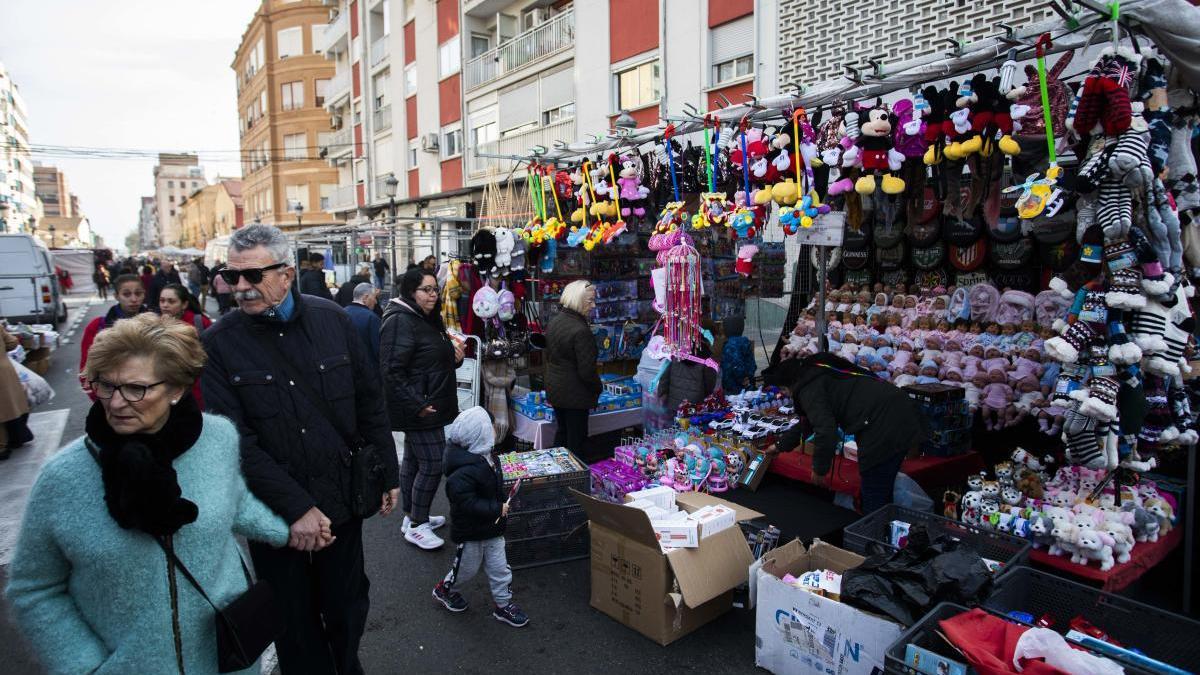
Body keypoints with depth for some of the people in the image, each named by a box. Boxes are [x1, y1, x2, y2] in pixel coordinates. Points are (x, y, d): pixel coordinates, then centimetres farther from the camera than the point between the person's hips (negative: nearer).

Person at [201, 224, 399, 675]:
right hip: (274, 513, -2)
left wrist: (387, 475, 6)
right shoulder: (218, 343, -8)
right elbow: (236, 440, -13)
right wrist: (296, 508, -17)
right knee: (296, 622, 16)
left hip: (341, 501, 2)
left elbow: (370, 404, 4)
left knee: (347, 608, 18)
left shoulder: (332, 319, -2)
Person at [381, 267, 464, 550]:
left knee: (413, 460, 17)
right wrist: (417, 405, -24)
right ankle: (416, 526, 7)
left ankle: (412, 517, 29)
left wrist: (454, 355, 7)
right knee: (432, 463, -6)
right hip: (421, 409, -10)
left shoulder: (427, 319, 14)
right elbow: (392, 370, -24)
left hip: (426, 406, 10)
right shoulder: (400, 321, -18)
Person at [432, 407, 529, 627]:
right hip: (471, 532, -8)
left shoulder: (485, 457, 0)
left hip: (492, 528, 8)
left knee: (499, 567, 14)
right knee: (467, 568, 15)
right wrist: (497, 509, -29)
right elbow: (466, 503, -34)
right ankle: (445, 590, 42)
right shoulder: (464, 471, -32)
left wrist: (501, 505, 3)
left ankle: (503, 603, 29)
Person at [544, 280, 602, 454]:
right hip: (575, 394, -8)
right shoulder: (581, 330, -25)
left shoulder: (553, 322, 2)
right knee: (576, 438, 6)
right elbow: (587, 370, -24)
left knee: (562, 432, 23)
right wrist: (598, 388, -6)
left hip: (554, 389, 8)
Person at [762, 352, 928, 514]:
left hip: (885, 427, -10)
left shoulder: (809, 388, -7)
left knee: (873, 503, -1)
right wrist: (780, 445, 47)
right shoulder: (818, 374, 23)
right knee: (883, 495, 20)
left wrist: (819, 470, -1)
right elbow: (809, 421, 37)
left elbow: (826, 433, -18)